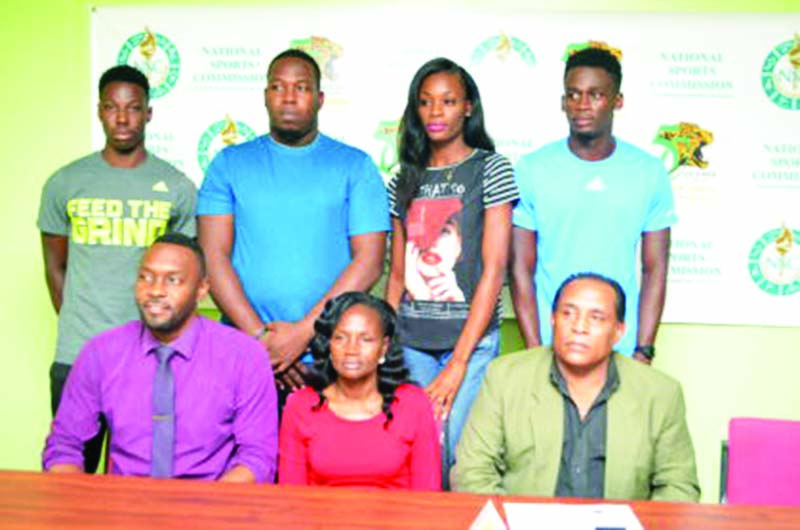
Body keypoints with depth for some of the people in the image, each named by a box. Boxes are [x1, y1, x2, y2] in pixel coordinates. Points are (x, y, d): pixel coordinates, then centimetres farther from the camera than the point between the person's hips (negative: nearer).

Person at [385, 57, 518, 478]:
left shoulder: (491, 169, -1)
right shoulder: (404, 181, 12)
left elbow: (493, 271, -8)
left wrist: (459, 361, -12)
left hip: (471, 339, -4)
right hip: (410, 342, 4)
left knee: (455, 460, -7)